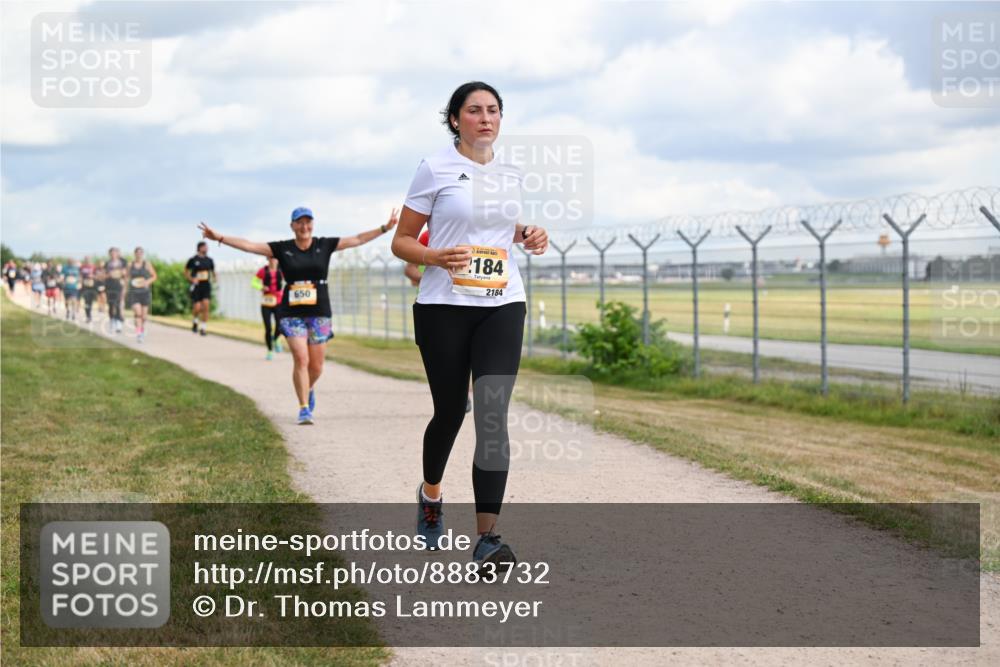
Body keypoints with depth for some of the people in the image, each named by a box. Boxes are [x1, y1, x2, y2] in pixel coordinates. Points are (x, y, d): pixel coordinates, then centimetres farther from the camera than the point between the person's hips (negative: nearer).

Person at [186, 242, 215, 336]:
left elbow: (213, 271, 23)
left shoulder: (209, 260, 8)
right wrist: (191, 279, -6)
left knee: (206, 306, -11)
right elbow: (186, 271, 9)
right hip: (196, 286, -3)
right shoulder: (193, 260, -2)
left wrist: (214, 278, 3)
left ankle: (203, 328, -3)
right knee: (197, 307, -8)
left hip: (206, 286, 3)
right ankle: (194, 322, 25)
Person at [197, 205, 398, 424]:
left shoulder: (324, 245, 5)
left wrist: (385, 228, -1)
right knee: (301, 359, -13)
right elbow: (249, 245, -3)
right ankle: (304, 408, -3)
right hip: (291, 313, -1)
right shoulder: (282, 249, 2)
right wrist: (219, 237, -12)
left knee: (316, 366, 4)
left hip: (319, 313, 1)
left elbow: (358, 239, 4)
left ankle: (309, 389, 38)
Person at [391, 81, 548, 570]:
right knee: (450, 411, 7)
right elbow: (401, 241, -1)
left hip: (502, 306, 3)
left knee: (492, 416, -11)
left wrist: (527, 236, 6)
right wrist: (438, 257, -20)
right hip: (444, 307, -3)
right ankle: (431, 494, 40)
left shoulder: (510, 175, 11)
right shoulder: (435, 169, -3)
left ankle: (487, 538, -14)